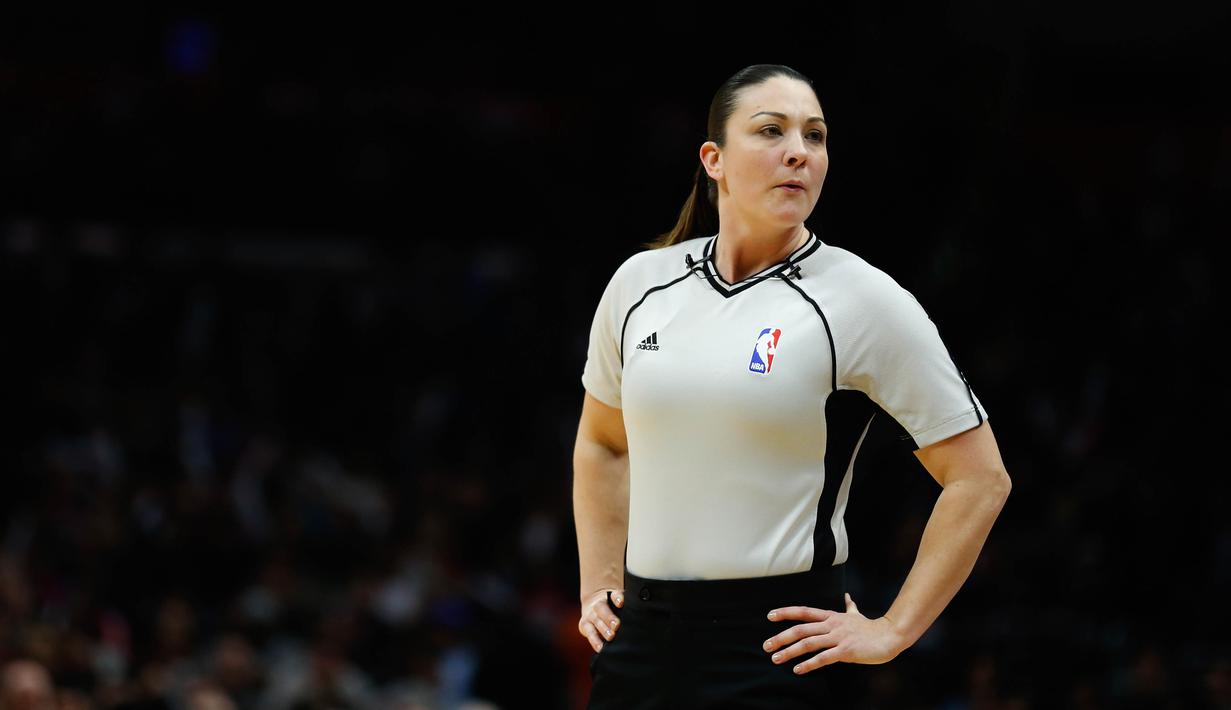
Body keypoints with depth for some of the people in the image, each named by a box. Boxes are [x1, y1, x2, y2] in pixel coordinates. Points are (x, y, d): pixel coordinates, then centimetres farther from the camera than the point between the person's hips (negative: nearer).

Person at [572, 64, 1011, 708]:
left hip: (778, 648, -4)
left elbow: (979, 478, -4)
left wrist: (891, 631, -7)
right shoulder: (639, 284, 7)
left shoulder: (861, 301, -6)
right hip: (639, 634, 4)